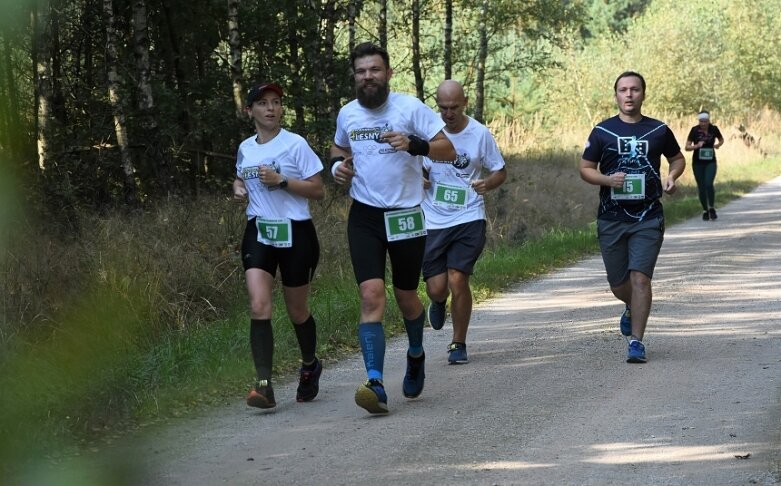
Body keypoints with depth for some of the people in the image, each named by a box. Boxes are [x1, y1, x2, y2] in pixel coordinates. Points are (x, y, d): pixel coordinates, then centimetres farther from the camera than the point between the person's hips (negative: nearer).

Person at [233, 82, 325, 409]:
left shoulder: (295, 144, -6)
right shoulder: (245, 149, 8)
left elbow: (318, 190, -7)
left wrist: (282, 181, -19)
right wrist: (238, 188, 5)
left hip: (295, 234, -3)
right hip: (258, 233, 3)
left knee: (297, 311, 9)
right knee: (258, 306, -16)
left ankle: (310, 366, 38)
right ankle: (263, 385, -20)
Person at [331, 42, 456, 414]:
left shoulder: (410, 107, -6)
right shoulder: (347, 114, 6)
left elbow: (448, 150, -9)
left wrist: (414, 144, -27)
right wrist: (338, 165, 4)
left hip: (406, 216, -2)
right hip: (364, 216, 2)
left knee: (406, 296, 12)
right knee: (371, 295, -15)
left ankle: (416, 355, 44)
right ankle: (375, 384, -21)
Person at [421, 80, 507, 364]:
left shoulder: (480, 134, -3)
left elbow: (500, 172, 6)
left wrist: (488, 184, -16)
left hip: (468, 220, -1)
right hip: (433, 221, 1)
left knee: (457, 280, -12)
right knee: (437, 287, -3)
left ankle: (459, 344, 7)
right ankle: (439, 301, 38)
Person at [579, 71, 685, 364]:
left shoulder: (659, 131, 5)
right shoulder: (602, 132, 3)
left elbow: (678, 158, 20)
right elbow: (585, 169, 7)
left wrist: (671, 176, -2)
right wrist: (608, 180, -13)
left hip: (648, 218, -1)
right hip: (611, 218, 1)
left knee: (640, 278, -13)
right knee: (618, 284, 9)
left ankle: (636, 341, -6)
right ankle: (633, 309, 44)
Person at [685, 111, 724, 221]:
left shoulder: (714, 129, -3)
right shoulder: (695, 130, -8)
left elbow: (721, 140, 16)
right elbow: (687, 147, -5)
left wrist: (718, 144, -5)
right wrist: (696, 146, -23)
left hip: (710, 162, 0)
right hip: (698, 162, 0)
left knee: (709, 184, -17)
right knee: (701, 187, 3)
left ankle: (712, 208, 3)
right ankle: (705, 210, 19)